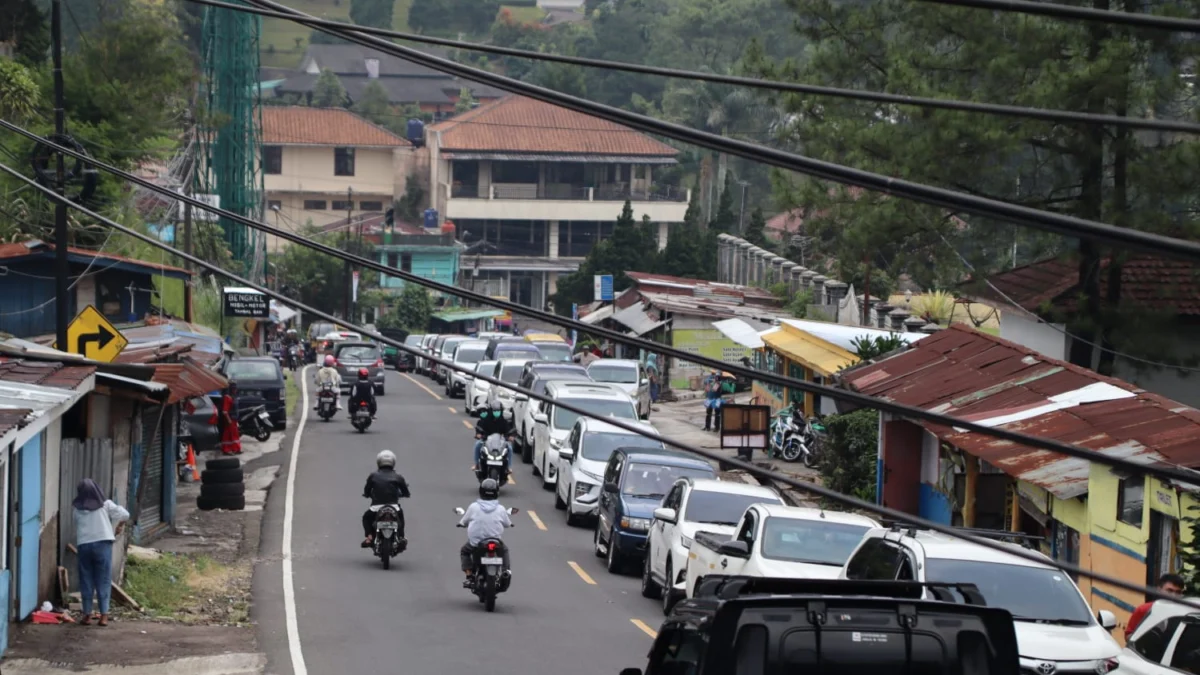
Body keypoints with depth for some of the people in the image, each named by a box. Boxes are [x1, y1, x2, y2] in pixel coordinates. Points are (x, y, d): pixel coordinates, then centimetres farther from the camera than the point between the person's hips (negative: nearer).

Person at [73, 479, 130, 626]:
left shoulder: (78, 510, 8)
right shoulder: (105, 505, 4)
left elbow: (77, 528, 3)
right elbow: (124, 515, 0)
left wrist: (77, 545, 10)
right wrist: (120, 526, 17)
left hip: (84, 545, 1)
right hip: (103, 543, -1)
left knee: (86, 581, 8)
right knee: (103, 581, 2)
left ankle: (87, 614, 8)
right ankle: (104, 614, -4)